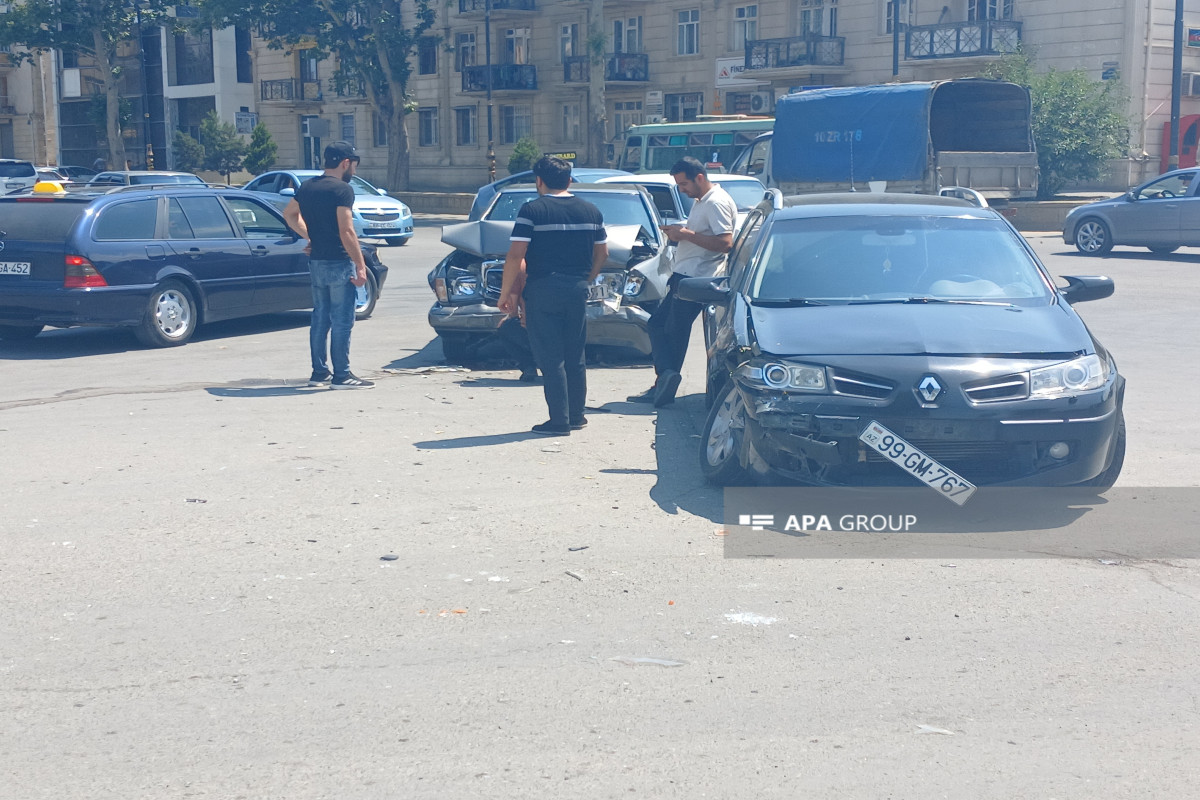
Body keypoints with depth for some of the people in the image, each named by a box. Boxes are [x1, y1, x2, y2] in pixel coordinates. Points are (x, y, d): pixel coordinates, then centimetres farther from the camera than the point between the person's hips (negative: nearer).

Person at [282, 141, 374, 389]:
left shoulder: (307, 187, 9)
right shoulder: (342, 189, -14)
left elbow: (289, 214, 24)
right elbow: (346, 232, -20)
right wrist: (361, 266, -17)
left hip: (316, 262, 8)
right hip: (338, 262, -8)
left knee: (320, 318, 14)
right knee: (342, 321, -2)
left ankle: (319, 372, 18)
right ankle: (342, 375, 0)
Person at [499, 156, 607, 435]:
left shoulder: (532, 210, -9)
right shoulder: (591, 211, 8)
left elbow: (515, 256, -14)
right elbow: (602, 253, 13)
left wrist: (506, 292, -7)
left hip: (543, 290, -5)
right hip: (578, 291, 5)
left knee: (551, 359, -1)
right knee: (575, 357, 15)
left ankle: (559, 421, -1)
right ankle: (576, 416, 21)